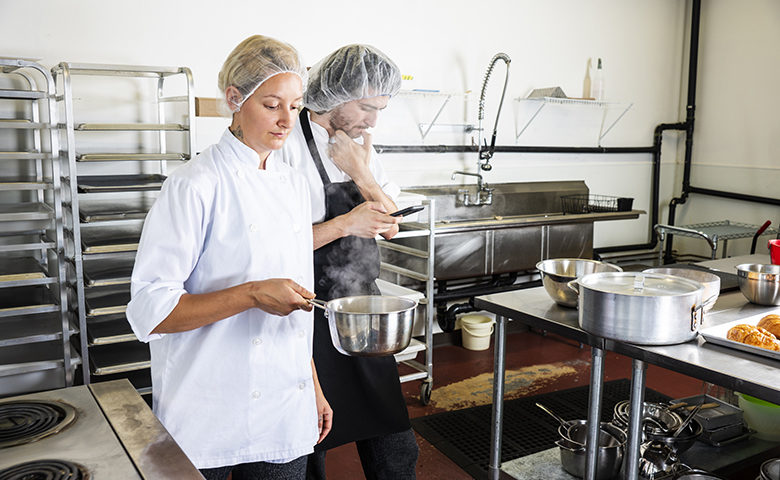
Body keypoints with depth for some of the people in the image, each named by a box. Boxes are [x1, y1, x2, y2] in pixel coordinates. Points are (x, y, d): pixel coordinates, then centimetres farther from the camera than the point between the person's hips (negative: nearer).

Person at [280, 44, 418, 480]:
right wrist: (345, 224, -21)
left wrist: (362, 174, -7)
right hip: (313, 322, -6)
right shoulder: (290, 147, -15)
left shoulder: (361, 146, 8)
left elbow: (391, 226, 7)